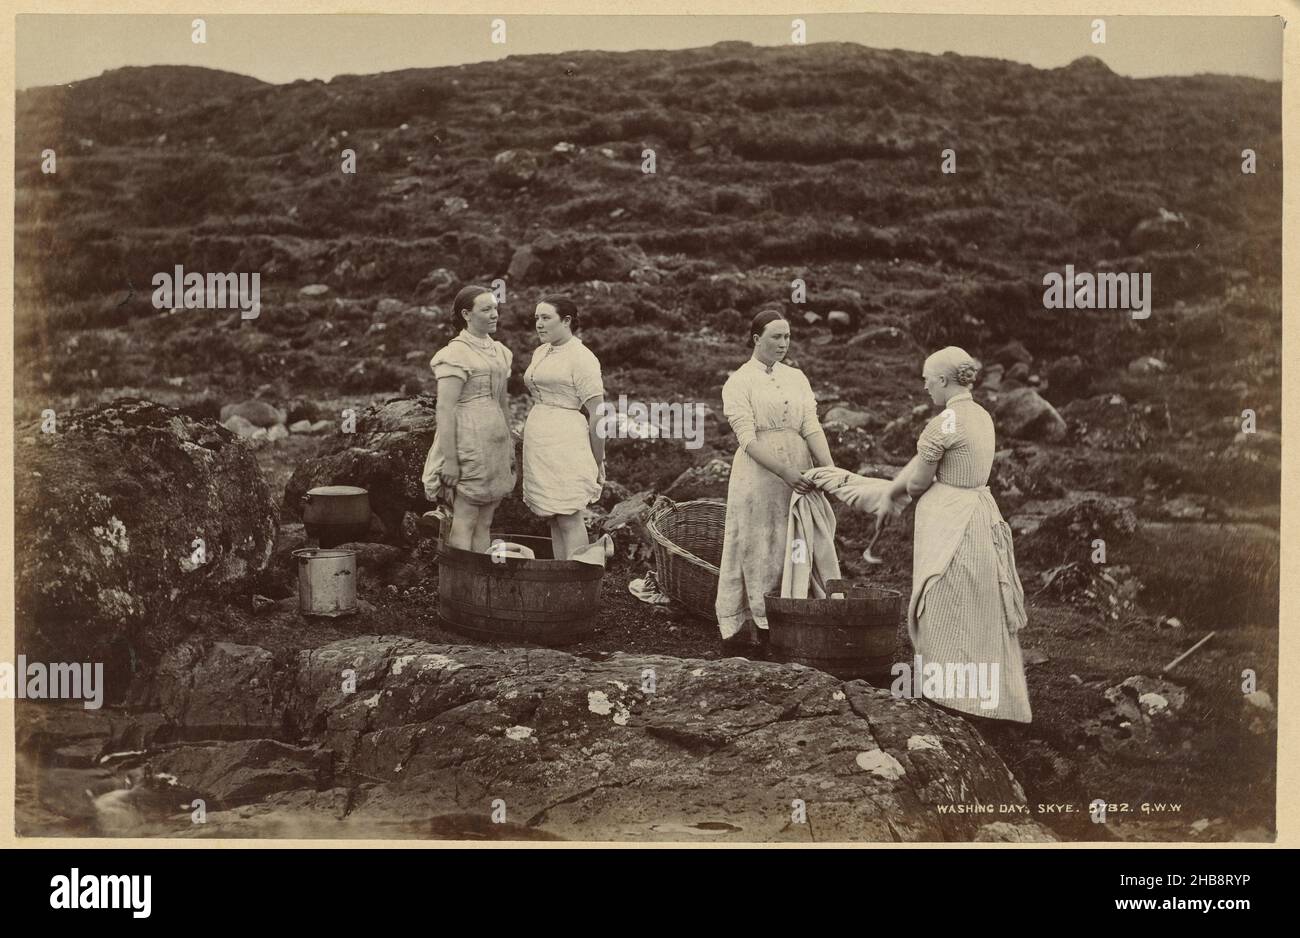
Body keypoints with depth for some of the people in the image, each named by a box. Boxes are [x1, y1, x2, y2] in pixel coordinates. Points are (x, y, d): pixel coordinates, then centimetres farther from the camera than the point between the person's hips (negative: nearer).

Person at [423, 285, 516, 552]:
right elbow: (445, 409, -15)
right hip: (469, 446, -8)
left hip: (496, 445, 8)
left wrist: (511, 447, 17)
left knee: (484, 524, 9)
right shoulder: (456, 354, -10)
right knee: (464, 522, -6)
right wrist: (449, 459, -20)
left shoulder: (499, 351, 14)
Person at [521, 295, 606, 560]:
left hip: (565, 443, -8)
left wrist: (597, 465, -9)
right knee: (554, 517, 9)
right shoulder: (540, 352, 13)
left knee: (568, 517, -6)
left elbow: (597, 414, -11)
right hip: (539, 444, 8)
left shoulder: (581, 358, -11)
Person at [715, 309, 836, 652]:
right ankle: (739, 624, 4)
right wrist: (786, 473, -22)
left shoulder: (796, 377, 14)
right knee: (754, 548, -1)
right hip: (758, 474, -4)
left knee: (792, 549, 5)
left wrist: (829, 467, -14)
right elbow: (748, 438, -12)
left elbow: (812, 427, 3)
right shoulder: (739, 382, -1)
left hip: (800, 474, 5)